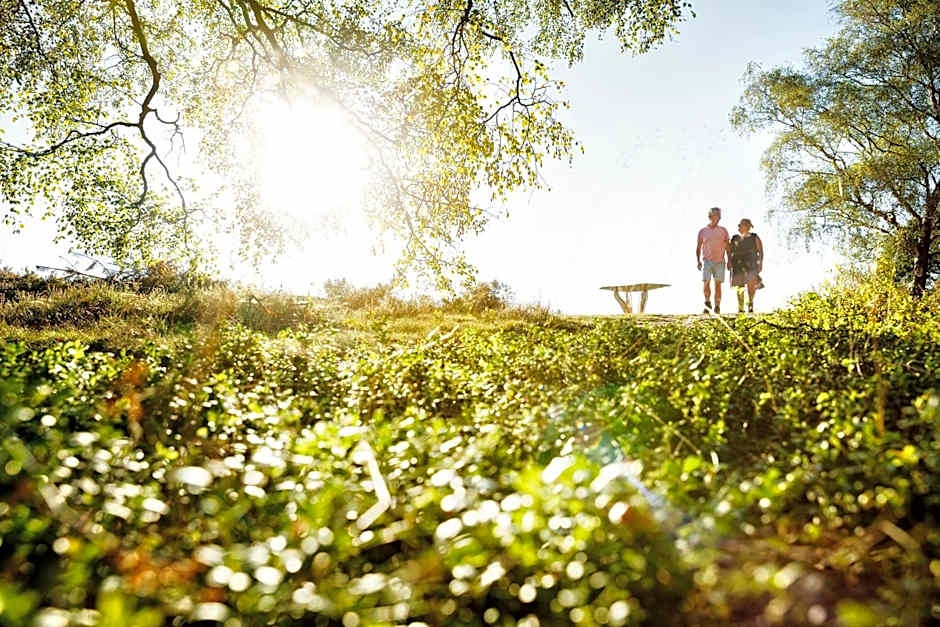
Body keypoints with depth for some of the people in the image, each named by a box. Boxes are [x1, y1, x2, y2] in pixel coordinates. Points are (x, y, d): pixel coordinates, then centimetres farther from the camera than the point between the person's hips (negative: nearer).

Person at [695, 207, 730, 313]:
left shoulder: (723, 230, 10)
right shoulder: (702, 231, 8)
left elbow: (727, 247, 9)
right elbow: (698, 247, 10)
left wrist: (729, 260, -1)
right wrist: (698, 261, -2)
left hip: (719, 261, 1)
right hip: (707, 261, -1)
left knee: (718, 284, -1)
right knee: (706, 283, -13)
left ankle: (717, 307, 5)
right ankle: (707, 303, 7)